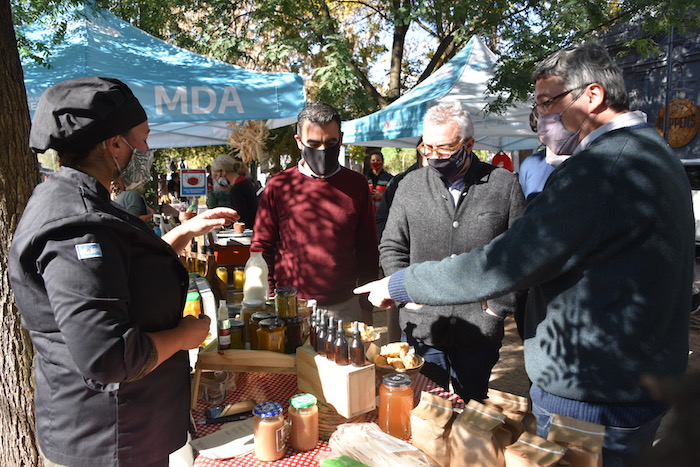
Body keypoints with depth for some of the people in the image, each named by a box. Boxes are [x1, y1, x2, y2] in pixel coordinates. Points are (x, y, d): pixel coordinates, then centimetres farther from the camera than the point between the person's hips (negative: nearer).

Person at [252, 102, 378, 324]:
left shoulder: (357, 184, 3)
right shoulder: (278, 186, -3)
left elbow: (367, 250, 6)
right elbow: (262, 249, 1)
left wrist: (367, 307, 6)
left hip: (345, 307, 2)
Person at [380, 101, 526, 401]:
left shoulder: (504, 185, -2)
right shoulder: (410, 186, 3)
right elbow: (391, 249, 7)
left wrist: (499, 306, -4)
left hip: (479, 331, -1)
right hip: (422, 328, 1)